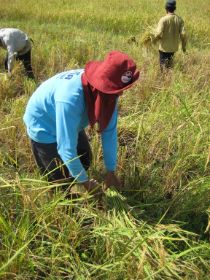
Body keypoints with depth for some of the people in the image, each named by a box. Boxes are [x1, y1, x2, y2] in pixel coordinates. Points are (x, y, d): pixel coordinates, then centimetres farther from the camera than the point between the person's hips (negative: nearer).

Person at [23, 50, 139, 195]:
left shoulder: (109, 89, -23)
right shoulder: (71, 98, -44)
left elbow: (109, 130, -16)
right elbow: (66, 147, -38)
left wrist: (111, 170, -13)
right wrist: (85, 181, -25)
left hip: (72, 123, 6)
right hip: (43, 126, -6)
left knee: (85, 161, 11)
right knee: (63, 178, -1)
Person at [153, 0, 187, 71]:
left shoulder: (163, 19, -17)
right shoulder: (179, 19, -3)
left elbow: (158, 33, -22)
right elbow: (183, 34, -5)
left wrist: (154, 39, 0)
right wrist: (184, 46, 6)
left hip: (164, 47, -5)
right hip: (174, 47, 5)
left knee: (163, 65, 7)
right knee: (170, 65, 23)